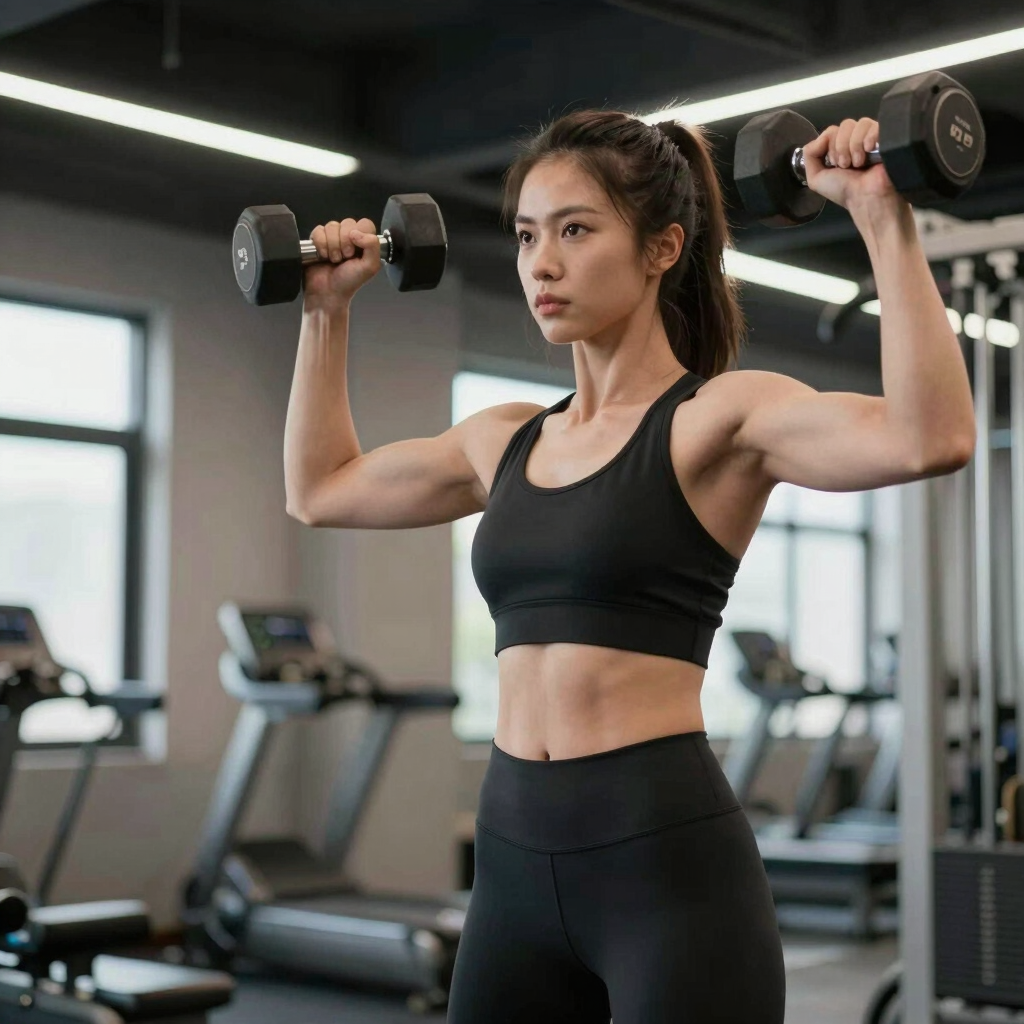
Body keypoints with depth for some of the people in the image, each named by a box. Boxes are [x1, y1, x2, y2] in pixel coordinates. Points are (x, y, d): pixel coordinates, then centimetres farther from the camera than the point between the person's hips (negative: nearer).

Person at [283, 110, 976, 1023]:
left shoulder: (721, 418, -6)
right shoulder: (511, 441, 13)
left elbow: (934, 437, -24)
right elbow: (320, 489, 28)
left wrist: (885, 219, -23)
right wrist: (327, 308, 26)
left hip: (669, 858, -6)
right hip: (516, 862, 7)